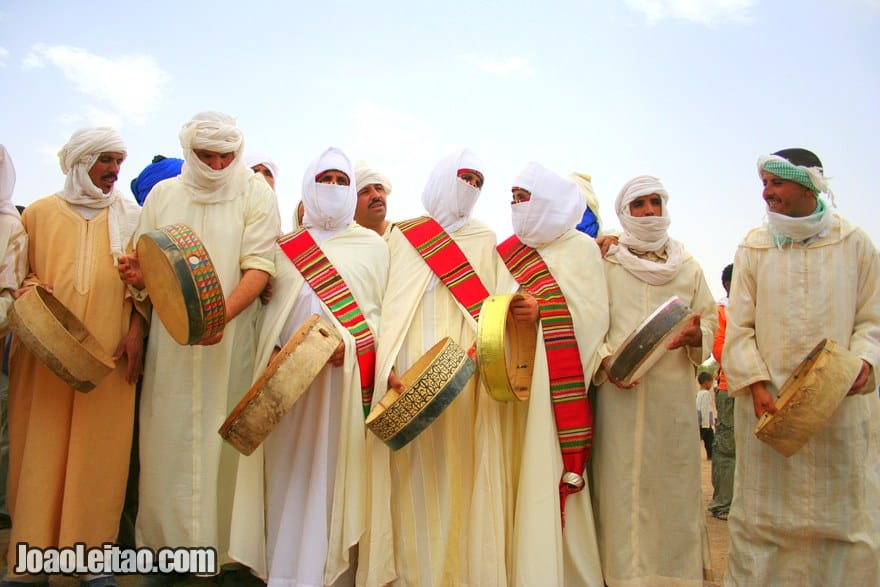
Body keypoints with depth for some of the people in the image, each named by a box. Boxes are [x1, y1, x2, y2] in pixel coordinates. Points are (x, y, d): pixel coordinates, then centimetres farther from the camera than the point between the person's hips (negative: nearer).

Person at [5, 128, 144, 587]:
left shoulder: (130, 217, 11)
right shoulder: (40, 212, 10)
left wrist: (136, 330, -3)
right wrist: (30, 291, -8)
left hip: (109, 351, 0)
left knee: (100, 449, 1)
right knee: (40, 448, 2)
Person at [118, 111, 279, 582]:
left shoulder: (255, 194, 1)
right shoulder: (162, 195, 11)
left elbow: (259, 265, -9)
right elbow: (142, 269, 13)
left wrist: (222, 313, -24)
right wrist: (136, 275, -11)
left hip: (231, 339, -2)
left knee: (223, 437, 1)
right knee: (168, 436, 5)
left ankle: (223, 545, 14)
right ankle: (165, 540, 19)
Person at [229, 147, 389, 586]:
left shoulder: (373, 246, 11)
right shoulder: (286, 247, 15)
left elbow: (380, 311, 4)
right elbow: (276, 306, 9)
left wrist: (348, 344, -14)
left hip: (349, 376, -1)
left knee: (336, 468, 0)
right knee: (291, 469, 3)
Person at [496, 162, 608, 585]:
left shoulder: (580, 248, 3)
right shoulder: (507, 252, 15)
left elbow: (594, 313, -7)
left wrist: (542, 311, -20)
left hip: (557, 383, -4)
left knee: (549, 479, -5)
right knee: (518, 480, 5)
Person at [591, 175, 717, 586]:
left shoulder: (688, 267, 14)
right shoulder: (606, 266, 6)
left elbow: (709, 320, 13)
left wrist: (695, 337, -9)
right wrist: (605, 361, -15)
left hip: (674, 390, 2)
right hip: (618, 390, -2)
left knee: (674, 481, 5)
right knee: (621, 481, -1)